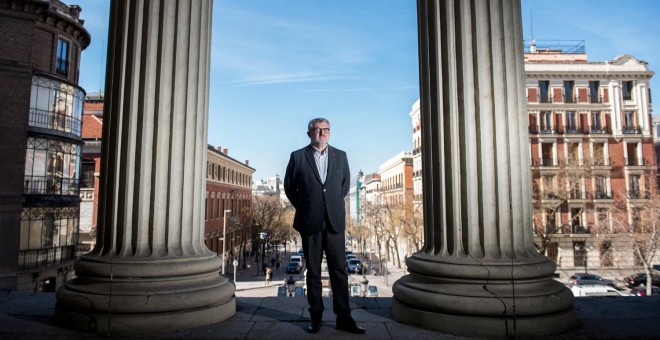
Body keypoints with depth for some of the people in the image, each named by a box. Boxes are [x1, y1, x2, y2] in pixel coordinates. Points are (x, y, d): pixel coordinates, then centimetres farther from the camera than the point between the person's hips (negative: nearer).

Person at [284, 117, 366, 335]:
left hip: (334, 221, 2)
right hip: (310, 222, -1)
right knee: (313, 271, 8)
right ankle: (315, 318, 19)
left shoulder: (340, 156, 9)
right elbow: (289, 186, 10)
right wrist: (303, 207, 7)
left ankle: (344, 318, 13)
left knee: (339, 270, 3)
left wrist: (334, 204, 12)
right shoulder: (298, 157, 2)